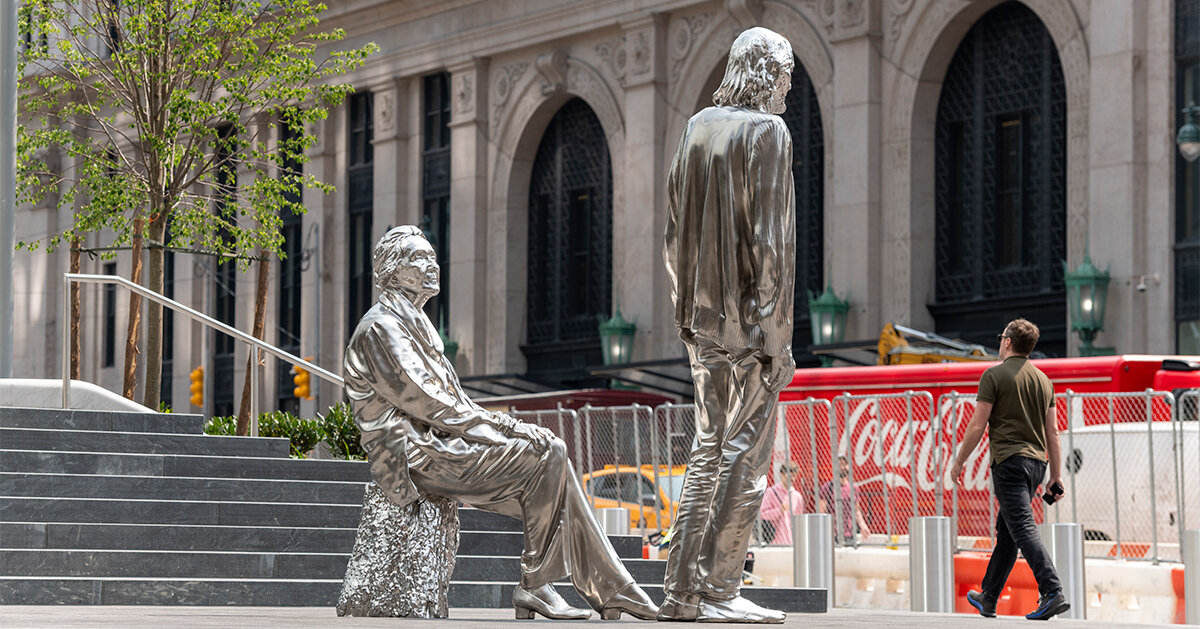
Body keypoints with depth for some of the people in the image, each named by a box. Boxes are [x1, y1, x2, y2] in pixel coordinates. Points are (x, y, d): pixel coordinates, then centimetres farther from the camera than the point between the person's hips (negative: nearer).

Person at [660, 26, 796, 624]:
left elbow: (675, 233, 15)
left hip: (704, 315, 7)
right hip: (749, 317, -7)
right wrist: (774, 334, -15)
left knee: (709, 449, 12)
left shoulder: (697, 127, 12)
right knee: (746, 453, -4)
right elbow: (767, 238, -16)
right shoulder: (767, 131, -10)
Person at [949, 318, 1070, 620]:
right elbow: (1052, 432, 13)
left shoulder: (995, 375, -6)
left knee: (1024, 530, -13)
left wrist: (959, 462, 2)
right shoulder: (1043, 379, 14)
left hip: (1009, 461, -7)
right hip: (1036, 461, 7)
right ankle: (988, 598, 24)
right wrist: (1056, 475, 16)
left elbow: (977, 426, -8)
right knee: (1006, 533, 15)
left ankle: (1053, 593, -27)